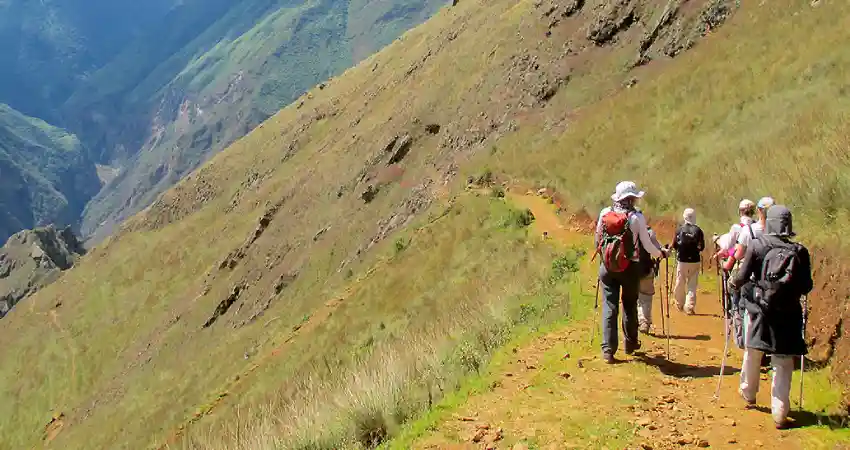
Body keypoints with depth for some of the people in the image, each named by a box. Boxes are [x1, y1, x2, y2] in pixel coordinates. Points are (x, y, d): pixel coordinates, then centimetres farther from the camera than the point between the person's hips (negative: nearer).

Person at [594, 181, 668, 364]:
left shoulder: (604, 213, -2)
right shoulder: (637, 217, -10)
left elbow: (598, 240, 7)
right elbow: (647, 245, -5)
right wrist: (661, 253, 14)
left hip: (608, 266, 2)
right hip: (630, 268, -1)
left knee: (609, 306, 3)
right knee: (630, 306, 16)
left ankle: (608, 350, -3)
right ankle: (630, 344, 30)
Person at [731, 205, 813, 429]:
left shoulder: (757, 246, -9)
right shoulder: (800, 251, -5)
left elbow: (742, 278, -9)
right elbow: (806, 287, -2)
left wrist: (734, 282, 13)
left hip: (759, 310, 0)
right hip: (788, 314, 0)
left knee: (753, 354, 21)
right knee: (783, 364, 5)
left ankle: (748, 393, 42)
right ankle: (780, 414, 1)